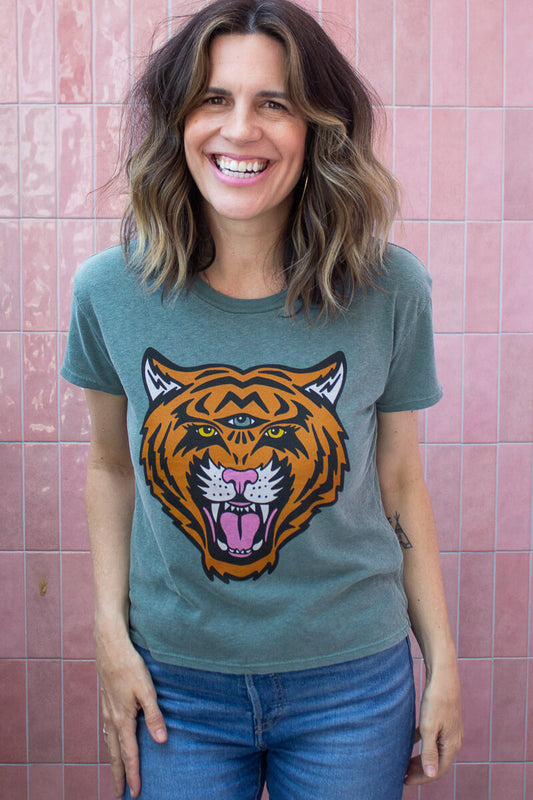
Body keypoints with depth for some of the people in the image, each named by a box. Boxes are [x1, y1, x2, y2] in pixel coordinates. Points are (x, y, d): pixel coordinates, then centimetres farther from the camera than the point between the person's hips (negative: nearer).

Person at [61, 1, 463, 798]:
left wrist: (443, 662, 2)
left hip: (352, 682, 0)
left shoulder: (391, 291, -11)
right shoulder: (109, 290, -9)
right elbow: (110, 465, 4)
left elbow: (399, 483, -1)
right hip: (175, 682, 1)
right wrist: (112, 633, -2)